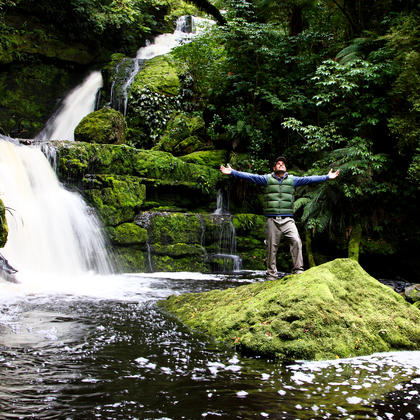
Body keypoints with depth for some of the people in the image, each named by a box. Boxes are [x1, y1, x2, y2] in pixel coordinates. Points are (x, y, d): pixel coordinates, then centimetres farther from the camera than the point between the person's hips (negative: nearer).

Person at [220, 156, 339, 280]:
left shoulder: (292, 180, 13)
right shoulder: (267, 179, 9)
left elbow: (309, 179, 12)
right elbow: (250, 176, 3)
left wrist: (327, 177, 8)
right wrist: (232, 172, -5)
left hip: (288, 220, 1)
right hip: (272, 220, -1)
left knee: (296, 241, -17)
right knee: (271, 247, 0)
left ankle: (298, 270, -10)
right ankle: (271, 275, 8)